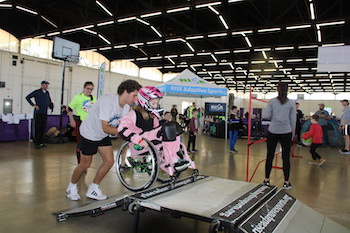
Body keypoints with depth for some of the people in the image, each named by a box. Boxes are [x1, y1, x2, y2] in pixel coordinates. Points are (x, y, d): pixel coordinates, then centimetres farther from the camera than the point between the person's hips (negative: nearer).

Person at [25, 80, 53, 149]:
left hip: (45, 113, 6)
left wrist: (50, 105, 11)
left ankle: (41, 142, 17)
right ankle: (37, 143, 3)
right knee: (37, 128, -3)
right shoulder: (37, 92, -3)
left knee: (43, 128, 9)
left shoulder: (47, 93, 14)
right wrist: (34, 105, -12)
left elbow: (49, 100, 31)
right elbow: (27, 97, -5)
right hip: (38, 113, -6)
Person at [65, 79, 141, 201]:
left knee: (109, 161, -1)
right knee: (85, 164, 4)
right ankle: (71, 187, 31)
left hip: (102, 136, 7)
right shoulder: (107, 101, -33)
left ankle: (93, 189, 16)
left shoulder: (126, 106, -8)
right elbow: (105, 128, -34)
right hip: (89, 133, -7)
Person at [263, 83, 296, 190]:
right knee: (286, 157, 6)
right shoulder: (291, 103, 1)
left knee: (270, 156, 8)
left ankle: (267, 180, 15)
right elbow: (293, 120, 3)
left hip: (272, 132, 0)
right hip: (286, 132, 0)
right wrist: (292, 134, 12)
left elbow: (266, 116, -4)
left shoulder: (272, 101, 0)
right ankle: (286, 182, 12)